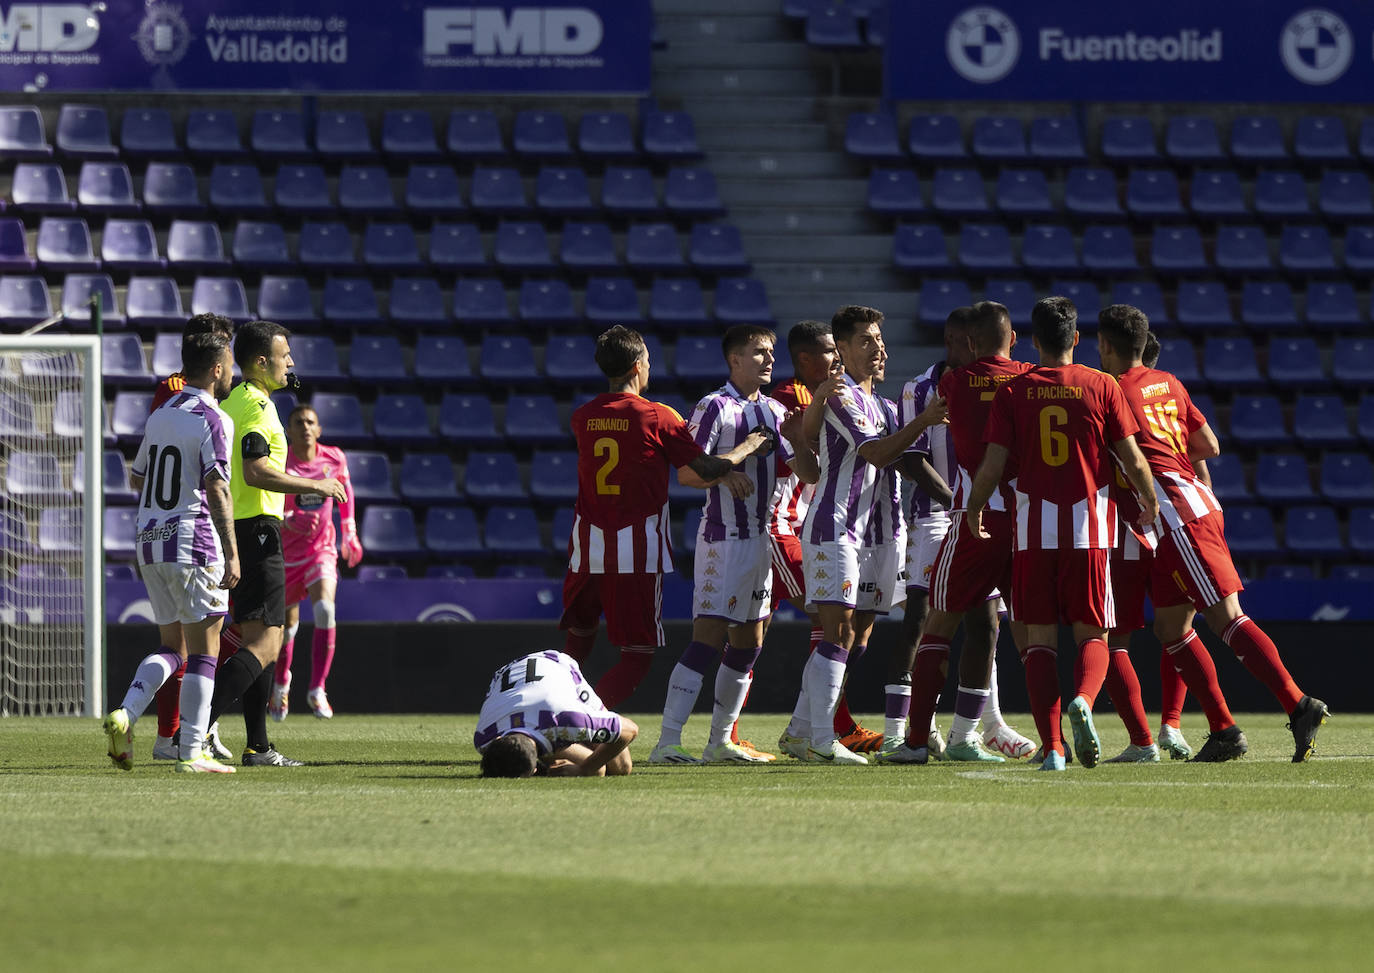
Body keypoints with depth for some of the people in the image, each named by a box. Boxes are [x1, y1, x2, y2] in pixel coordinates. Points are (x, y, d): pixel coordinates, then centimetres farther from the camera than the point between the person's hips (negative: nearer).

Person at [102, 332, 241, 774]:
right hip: (194, 541, -7)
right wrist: (231, 551, -19)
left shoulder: (158, 417, 13)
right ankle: (192, 752, -3)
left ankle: (125, 714, -6)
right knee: (203, 650, 0)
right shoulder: (213, 421, -10)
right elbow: (216, 487, -18)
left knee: (172, 649, 15)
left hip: (149, 539, 7)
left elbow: (137, 477, 24)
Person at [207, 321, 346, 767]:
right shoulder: (257, 405, -13)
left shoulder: (230, 402, 18)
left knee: (263, 642, 14)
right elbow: (255, 471, -23)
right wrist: (314, 485, -15)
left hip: (234, 530, 10)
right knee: (263, 646, -13)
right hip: (257, 530, -10)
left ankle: (258, 747, 15)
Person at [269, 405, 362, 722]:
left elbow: (344, 489, 16)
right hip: (286, 552, -1)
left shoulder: (334, 458, -5)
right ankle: (281, 683, 41)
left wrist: (349, 533, 18)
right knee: (288, 624, 11)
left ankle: (317, 690, -18)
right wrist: (289, 521, -39)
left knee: (325, 611, -23)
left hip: (322, 550, 1)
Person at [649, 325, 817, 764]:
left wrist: (794, 439, -5)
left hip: (758, 538, 8)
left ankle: (720, 741, 19)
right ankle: (667, 741, -20)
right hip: (722, 539, -8)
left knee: (748, 642, 11)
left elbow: (810, 474, 14)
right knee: (708, 637, -16)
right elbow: (686, 473, -13)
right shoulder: (714, 408, -8)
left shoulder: (773, 411, 15)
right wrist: (723, 475, -31)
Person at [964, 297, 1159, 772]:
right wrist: (1150, 503, 19)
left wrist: (973, 509, 16)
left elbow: (993, 465, -2)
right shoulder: (1102, 388, 0)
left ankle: (1052, 747, -5)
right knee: (1092, 635, 7)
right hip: (1089, 527, 0)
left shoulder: (1012, 391, 1)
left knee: (1040, 639, 5)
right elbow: (1133, 460, 0)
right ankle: (1083, 700, -25)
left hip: (1033, 529, 0)